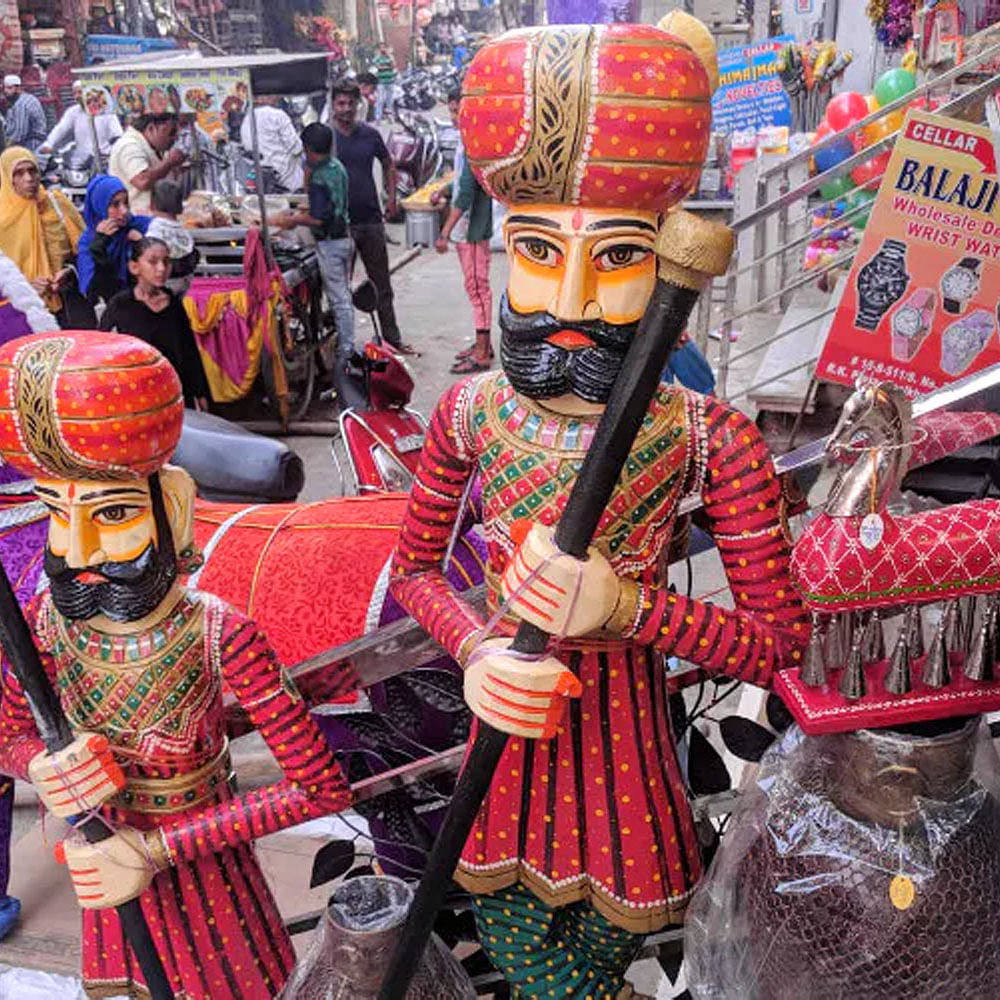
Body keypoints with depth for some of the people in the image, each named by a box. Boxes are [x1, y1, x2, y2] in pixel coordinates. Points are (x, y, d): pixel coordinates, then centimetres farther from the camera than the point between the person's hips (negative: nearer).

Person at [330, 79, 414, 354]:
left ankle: (393, 339, 20)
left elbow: (388, 165, 21)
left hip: (371, 220, 3)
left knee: (382, 286, 10)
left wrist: (391, 196, 10)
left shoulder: (370, 135, 6)